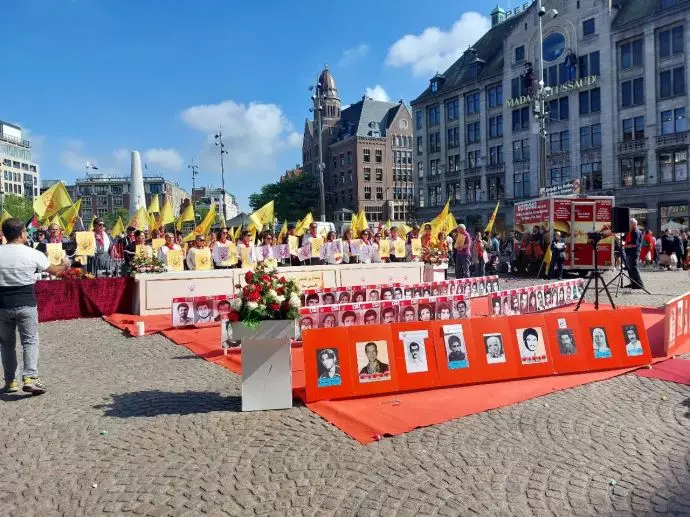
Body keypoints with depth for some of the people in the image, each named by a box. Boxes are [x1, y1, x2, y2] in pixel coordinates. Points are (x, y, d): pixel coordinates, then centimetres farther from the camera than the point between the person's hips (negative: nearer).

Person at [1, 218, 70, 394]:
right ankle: (29, 377, -6)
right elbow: (55, 271, 7)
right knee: (30, 341, 5)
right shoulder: (33, 254, -8)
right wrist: (64, 264, 27)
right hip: (26, 304, -2)